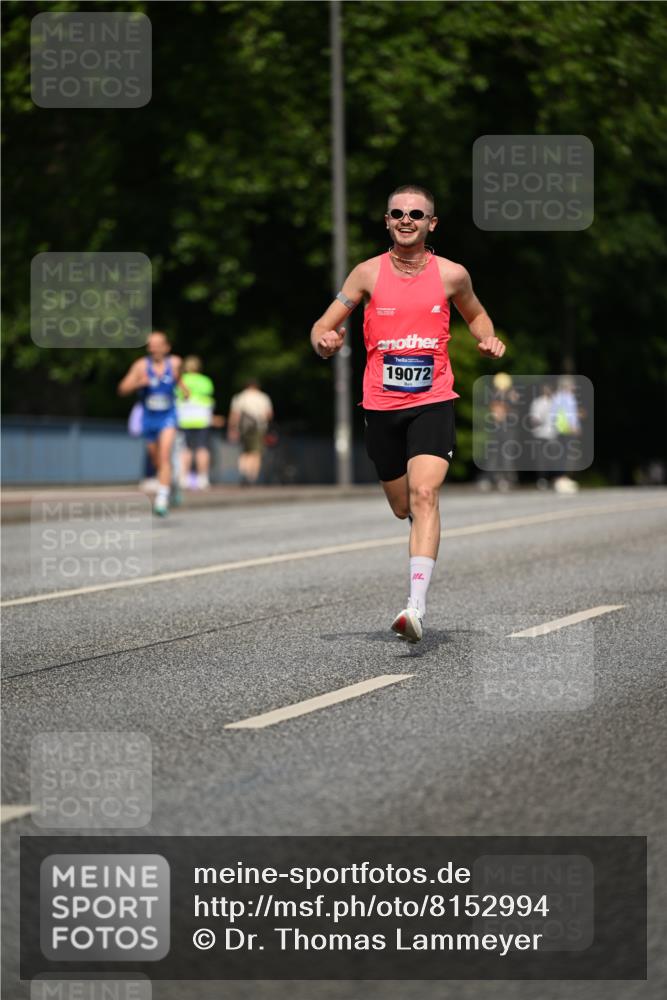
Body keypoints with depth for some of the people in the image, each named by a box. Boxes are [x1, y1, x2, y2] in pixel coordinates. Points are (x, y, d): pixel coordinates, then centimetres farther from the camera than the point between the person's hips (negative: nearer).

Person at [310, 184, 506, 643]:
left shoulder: (451, 274, 1)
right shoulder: (368, 273, 0)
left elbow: (475, 314, 21)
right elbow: (323, 327, 2)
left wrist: (489, 340, 0)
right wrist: (325, 341, -22)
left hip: (433, 402, -2)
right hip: (381, 405, 2)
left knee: (424, 494, -21)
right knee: (403, 508, 11)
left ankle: (417, 606, -28)